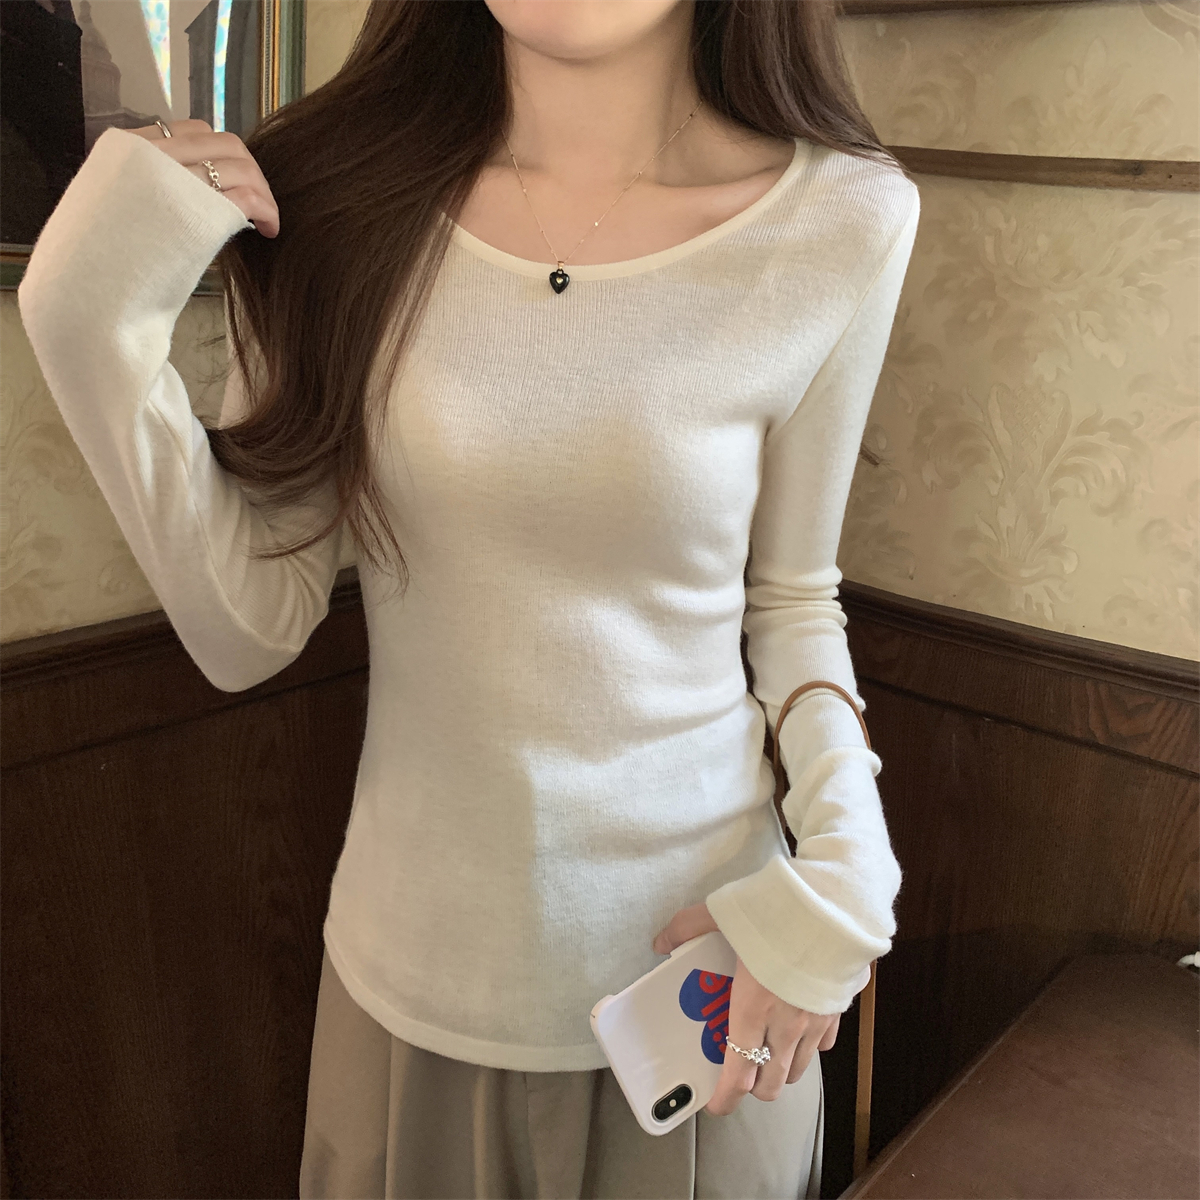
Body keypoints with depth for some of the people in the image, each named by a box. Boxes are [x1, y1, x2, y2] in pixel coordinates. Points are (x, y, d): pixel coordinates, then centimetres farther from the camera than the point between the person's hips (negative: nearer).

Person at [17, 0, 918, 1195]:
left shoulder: (842, 221, -12)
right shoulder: (329, 197, -9)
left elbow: (790, 596, 1)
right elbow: (249, 631, -8)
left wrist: (840, 873, -12)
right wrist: (98, 315, -16)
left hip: (697, 972, 0)